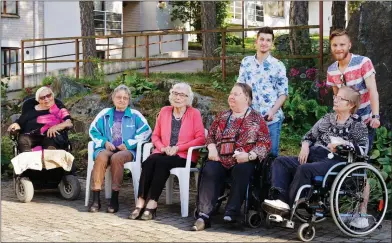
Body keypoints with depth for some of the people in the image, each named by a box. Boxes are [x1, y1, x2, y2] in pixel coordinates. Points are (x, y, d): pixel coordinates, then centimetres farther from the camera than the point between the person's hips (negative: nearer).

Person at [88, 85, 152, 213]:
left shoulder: (135, 115, 13)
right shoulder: (105, 113, 20)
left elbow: (146, 131, 3)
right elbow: (93, 130, 19)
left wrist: (129, 144, -6)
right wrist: (104, 142, 1)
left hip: (127, 150, -2)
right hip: (107, 148, 2)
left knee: (116, 158, -38)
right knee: (101, 157, -35)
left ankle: (114, 199, -32)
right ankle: (95, 199, -38)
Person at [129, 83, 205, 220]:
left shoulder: (194, 113, 2)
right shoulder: (164, 111, 15)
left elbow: (200, 139, -5)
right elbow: (155, 135, 17)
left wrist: (178, 148, -13)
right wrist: (162, 147, -4)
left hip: (184, 156, -3)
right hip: (163, 154, 4)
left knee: (162, 162, -33)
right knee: (149, 162, -29)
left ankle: (152, 204, -32)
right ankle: (141, 203, -33)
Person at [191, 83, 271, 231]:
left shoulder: (256, 118, 8)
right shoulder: (222, 116, 21)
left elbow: (265, 143, 1)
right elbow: (210, 134, 24)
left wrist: (249, 155, -15)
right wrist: (212, 148, 2)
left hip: (243, 161, -3)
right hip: (220, 159, 3)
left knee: (241, 171, -37)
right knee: (209, 171, -29)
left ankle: (231, 214, -33)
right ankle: (204, 215, -36)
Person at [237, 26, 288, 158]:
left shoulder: (278, 65, 0)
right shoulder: (246, 62, 7)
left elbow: (283, 93, 0)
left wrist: (273, 111, -14)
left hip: (272, 118, -2)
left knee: (271, 154, 3)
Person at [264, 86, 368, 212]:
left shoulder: (357, 125, 6)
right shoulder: (327, 118, 24)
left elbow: (363, 149, -7)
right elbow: (309, 135, 26)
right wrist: (305, 146, 4)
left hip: (334, 161, -7)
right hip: (313, 156, 7)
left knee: (304, 169, -35)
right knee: (280, 161, -14)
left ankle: (290, 207, -32)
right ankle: (280, 198, -34)